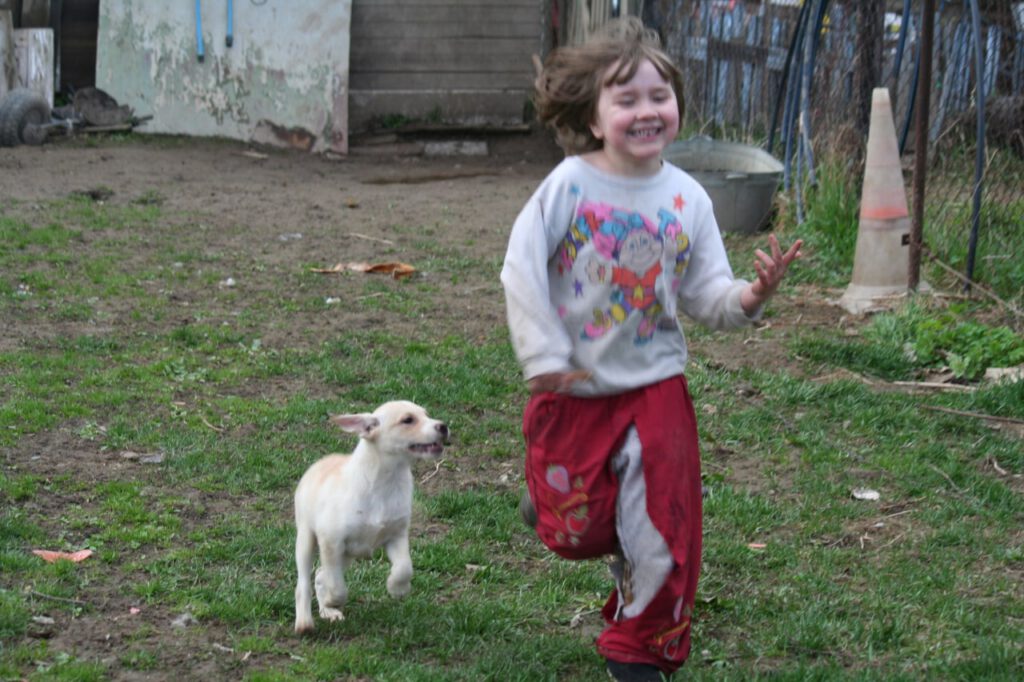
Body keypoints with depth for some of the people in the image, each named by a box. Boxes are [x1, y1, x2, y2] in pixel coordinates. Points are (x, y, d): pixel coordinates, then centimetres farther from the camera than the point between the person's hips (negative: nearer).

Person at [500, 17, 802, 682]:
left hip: (656, 388, 2)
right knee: (577, 533, 5)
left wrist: (753, 295, -23)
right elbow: (521, 269, -14)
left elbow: (706, 296, -3)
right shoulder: (571, 184, -14)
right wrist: (543, 356, -17)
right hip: (576, 388, -2)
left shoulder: (687, 198, -4)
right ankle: (561, 497, 42)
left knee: (664, 527, 2)